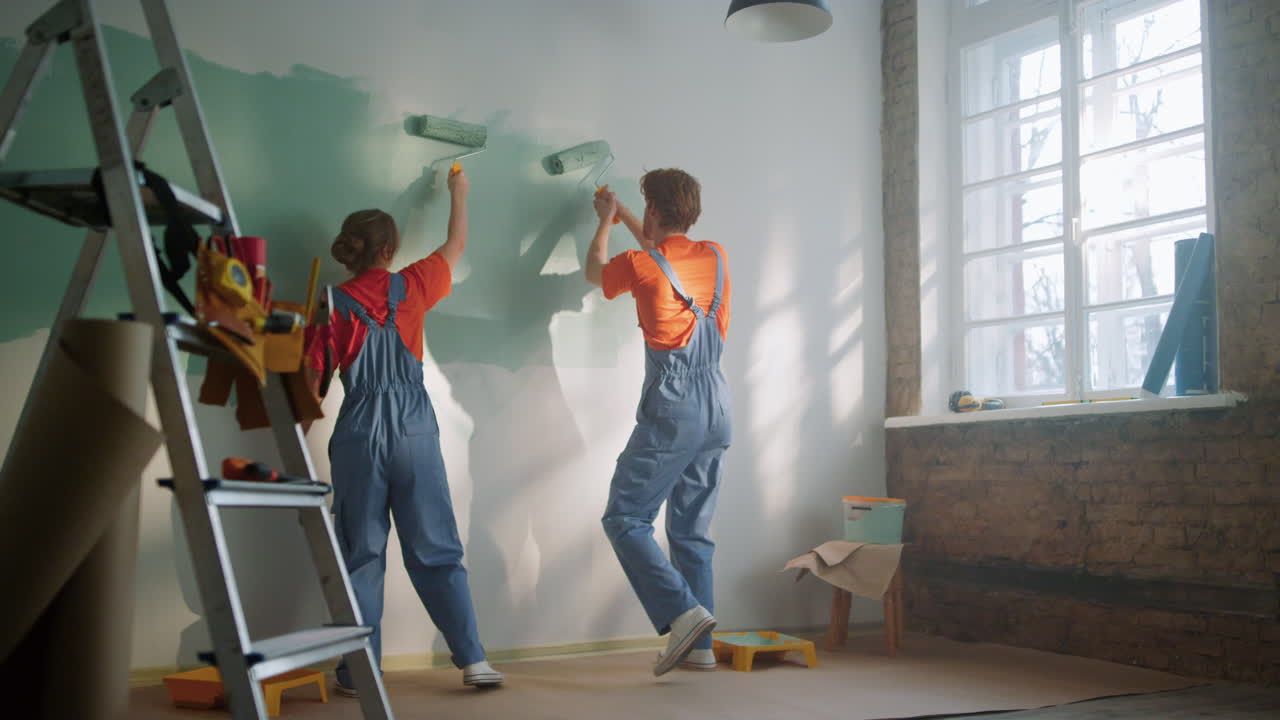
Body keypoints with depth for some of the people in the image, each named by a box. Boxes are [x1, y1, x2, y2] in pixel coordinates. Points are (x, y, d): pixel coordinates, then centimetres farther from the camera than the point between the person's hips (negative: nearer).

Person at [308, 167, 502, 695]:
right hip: (414, 433, 1)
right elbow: (456, 246, 18)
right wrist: (459, 194, 34)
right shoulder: (411, 287, -1)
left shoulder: (333, 305, -5)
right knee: (436, 551, 6)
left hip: (358, 437, -1)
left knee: (362, 556, 8)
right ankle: (472, 659, 4)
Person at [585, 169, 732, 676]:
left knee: (625, 519, -1)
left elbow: (595, 271, 17)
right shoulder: (715, 257, 9)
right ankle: (699, 646, 11)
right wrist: (621, 214, 42)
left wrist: (606, 221, 33)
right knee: (692, 531, 11)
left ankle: (683, 610, -16)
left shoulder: (640, 266, -6)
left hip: (671, 410, -6)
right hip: (716, 409, 6)